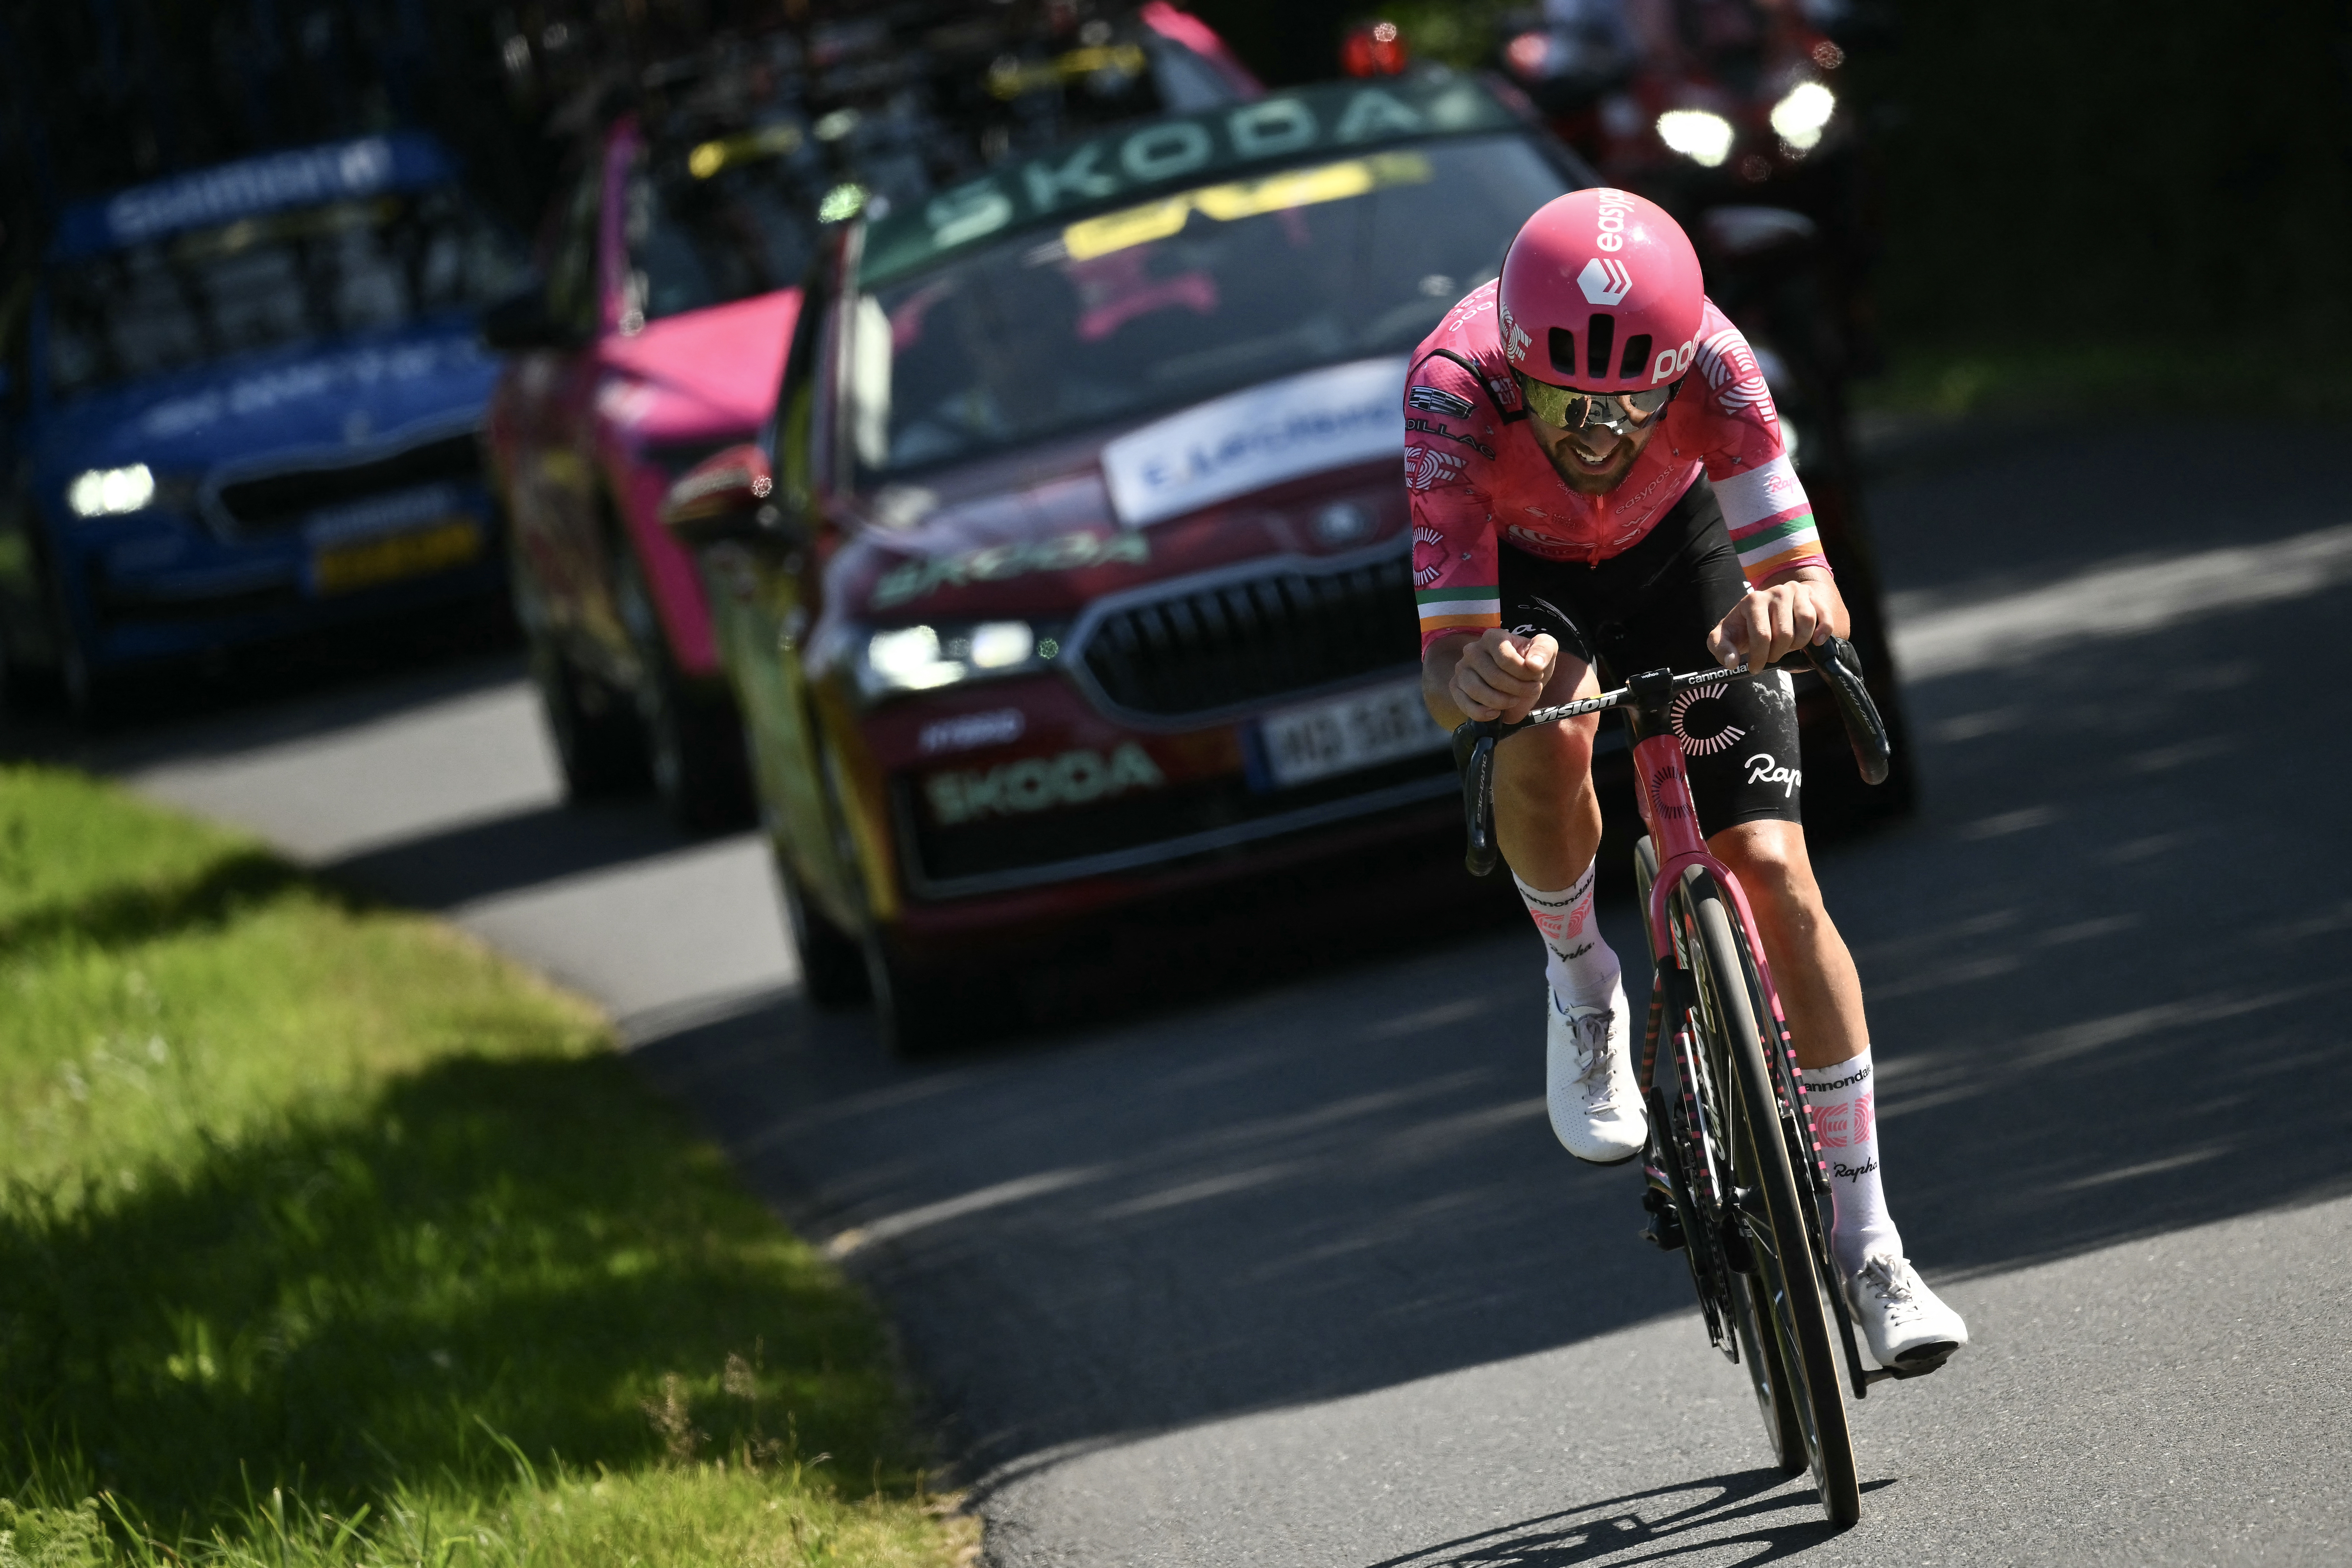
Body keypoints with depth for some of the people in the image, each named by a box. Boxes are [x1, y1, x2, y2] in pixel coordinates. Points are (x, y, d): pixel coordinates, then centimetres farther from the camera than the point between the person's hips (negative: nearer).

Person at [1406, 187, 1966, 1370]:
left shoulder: (1707, 362, -37)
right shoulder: (1456, 387, -39)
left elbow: (1819, 596, -38)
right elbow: (1444, 678, -40)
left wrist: (1788, 608, -62)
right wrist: (1477, 678, -64)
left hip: (1673, 546, 1)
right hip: (1517, 568, -1)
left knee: (1774, 874, -12)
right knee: (1545, 736, -36)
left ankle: (1866, 1241, -1)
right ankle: (1579, 984, -4)